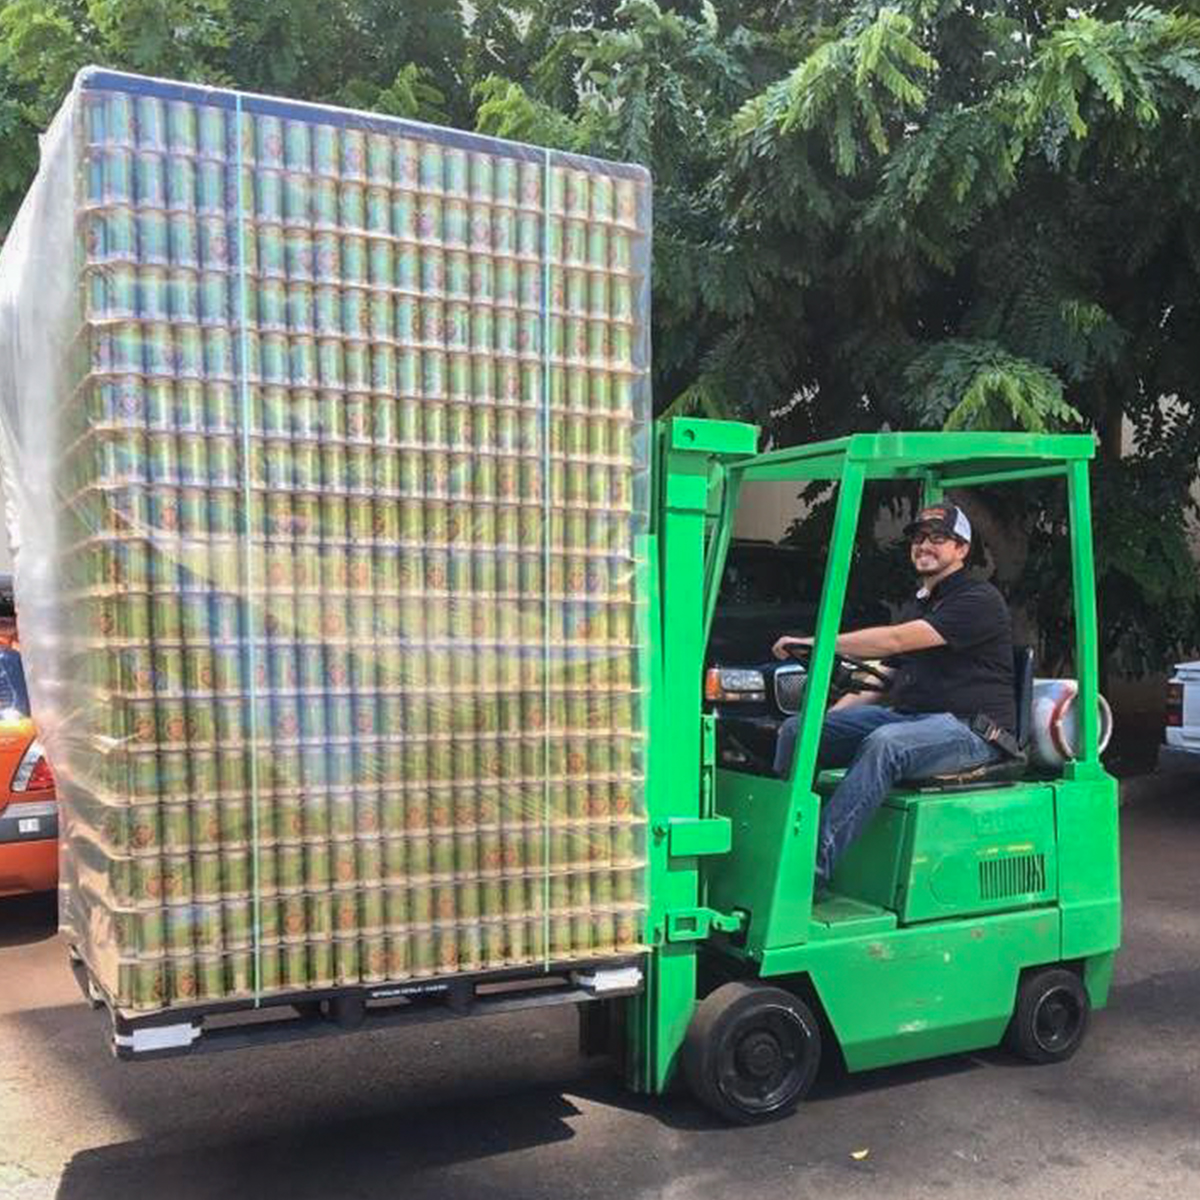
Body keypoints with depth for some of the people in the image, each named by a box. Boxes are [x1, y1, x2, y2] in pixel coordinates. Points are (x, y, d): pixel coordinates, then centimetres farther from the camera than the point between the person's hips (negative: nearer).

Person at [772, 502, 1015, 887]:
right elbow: (884, 679, 23)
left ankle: (816, 865, -41)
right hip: (906, 715, 8)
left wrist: (818, 644, -19)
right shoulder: (915, 606, 23)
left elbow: (896, 641, -18)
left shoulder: (979, 601, -6)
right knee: (797, 730, -10)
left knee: (886, 744, -38)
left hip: (970, 729, -8)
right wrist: (831, 716, 7)